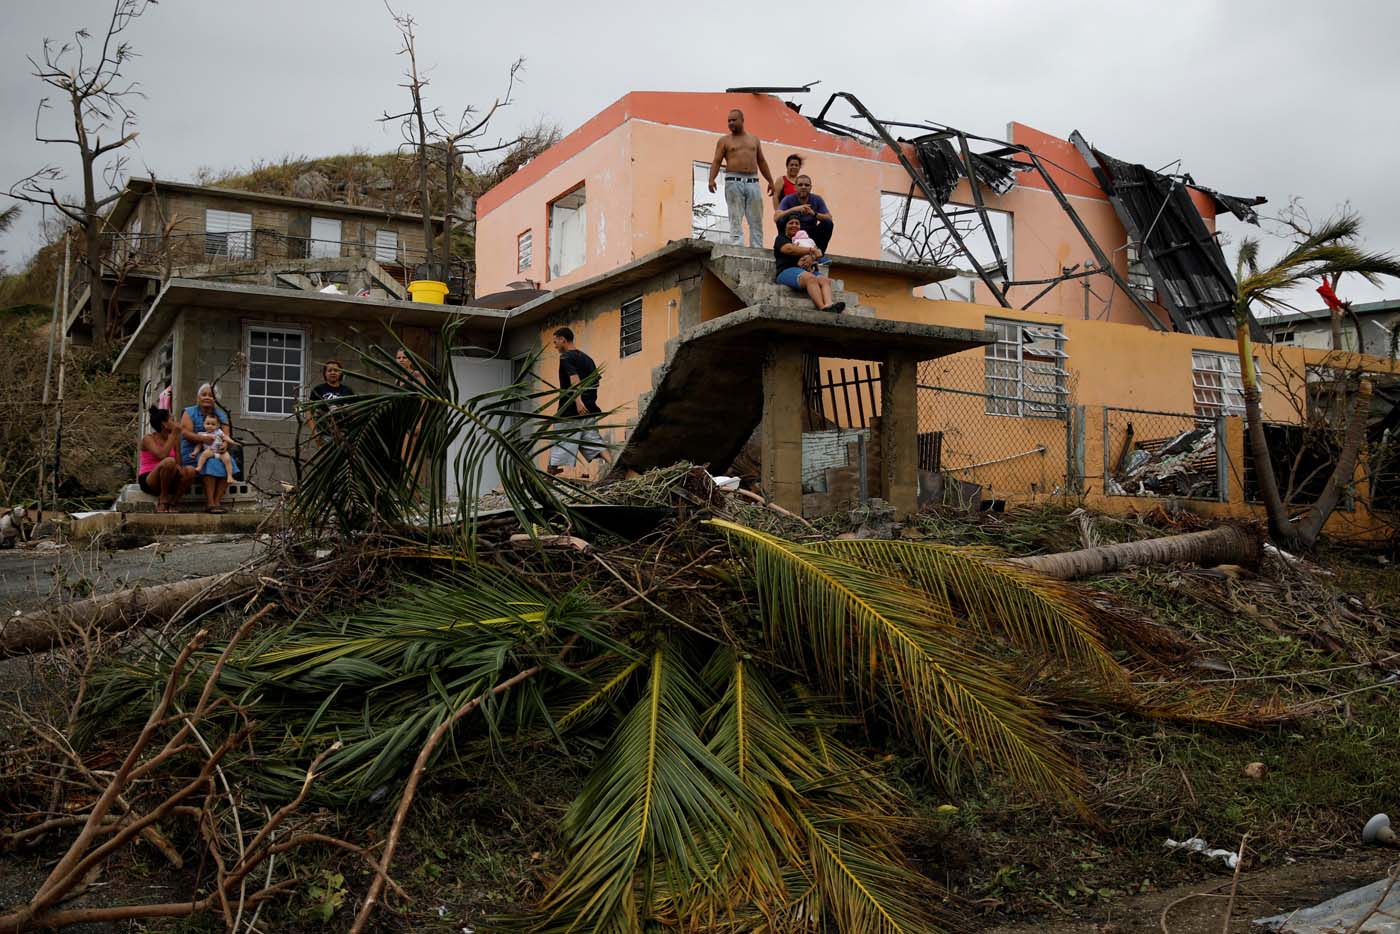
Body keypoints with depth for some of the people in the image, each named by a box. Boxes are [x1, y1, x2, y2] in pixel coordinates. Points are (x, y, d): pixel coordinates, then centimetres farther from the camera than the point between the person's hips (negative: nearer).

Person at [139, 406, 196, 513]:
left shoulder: (172, 439, 8)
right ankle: (163, 499, -18)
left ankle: (172, 503, -12)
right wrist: (173, 434, -20)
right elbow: (162, 455, -27)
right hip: (148, 480, -5)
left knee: (190, 471, -23)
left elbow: (178, 463, -1)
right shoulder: (148, 438, -7)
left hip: (167, 480, 5)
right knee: (169, 461, -34)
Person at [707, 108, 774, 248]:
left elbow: (761, 162, 21)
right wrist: (711, 179, -16)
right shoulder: (724, 141, 8)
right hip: (734, 182, -3)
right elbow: (716, 161, 0)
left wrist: (770, 181, 16)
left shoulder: (754, 139, 18)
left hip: (753, 183, 3)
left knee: (756, 221, -1)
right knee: (735, 220, -7)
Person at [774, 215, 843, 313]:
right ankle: (822, 307, -57)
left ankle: (829, 305, -56)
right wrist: (811, 250, -3)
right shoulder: (781, 239, 18)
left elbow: (818, 253, 16)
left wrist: (812, 257, -8)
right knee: (810, 278, -37)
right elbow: (790, 249, -5)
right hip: (788, 271, -5)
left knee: (824, 280, -29)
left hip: (809, 271, 5)